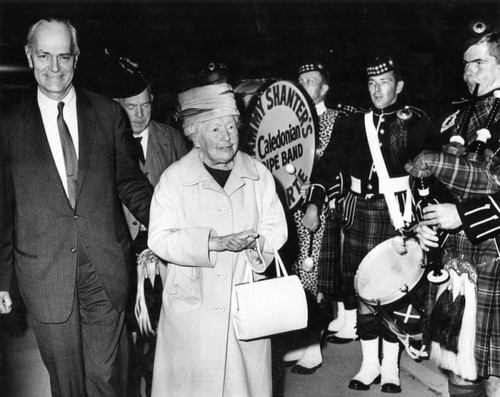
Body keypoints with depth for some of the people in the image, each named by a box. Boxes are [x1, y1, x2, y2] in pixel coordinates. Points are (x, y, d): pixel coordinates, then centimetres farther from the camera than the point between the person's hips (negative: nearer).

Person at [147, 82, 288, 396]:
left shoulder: (258, 174, 4)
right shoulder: (175, 178, -5)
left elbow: (276, 229, 6)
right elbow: (160, 238, -10)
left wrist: (255, 243, -16)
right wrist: (215, 243, -20)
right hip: (193, 307, -2)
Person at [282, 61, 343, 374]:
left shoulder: (334, 120, -4)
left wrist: (314, 206, -19)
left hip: (319, 210, -6)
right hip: (293, 207, 6)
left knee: (314, 278, -2)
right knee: (299, 278, 10)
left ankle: (313, 349, 9)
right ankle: (304, 341, 23)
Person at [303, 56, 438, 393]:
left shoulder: (416, 121, 1)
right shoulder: (355, 123, 10)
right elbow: (330, 162, 7)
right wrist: (315, 201, -4)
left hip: (397, 212, -3)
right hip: (360, 210, 3)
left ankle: (390, 366, 19)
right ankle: (370, 364, 22)